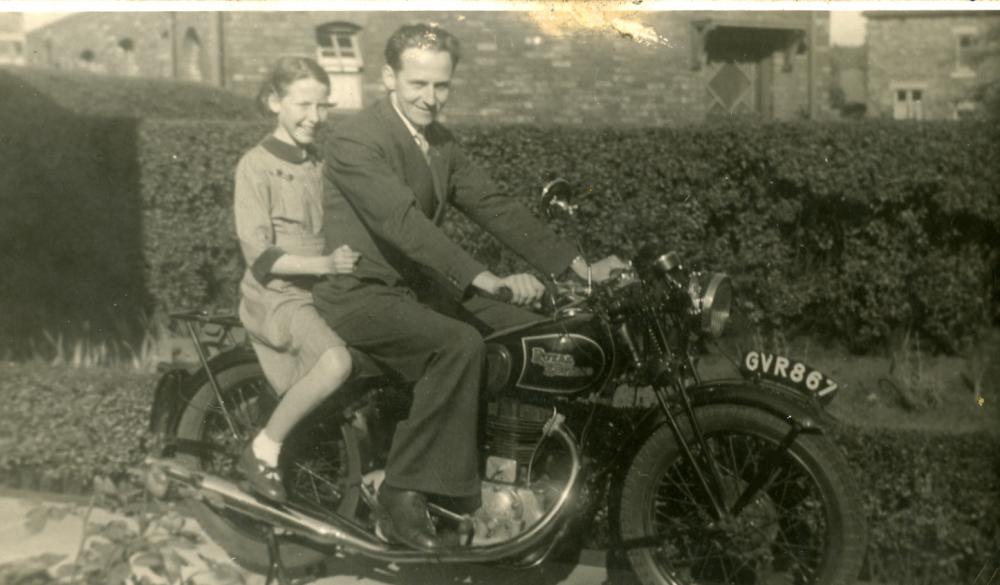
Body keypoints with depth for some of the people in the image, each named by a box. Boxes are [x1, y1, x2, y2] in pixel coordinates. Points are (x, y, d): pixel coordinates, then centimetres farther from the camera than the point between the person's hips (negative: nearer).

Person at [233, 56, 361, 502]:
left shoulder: (322, 166, 17)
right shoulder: (257, 165, -5)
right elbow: (259, 254, -14)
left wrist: (354, 260, 0)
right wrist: (324, 264, -26)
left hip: (323, 294, 7)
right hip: (277, 297, -7)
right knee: (337, 361, -33)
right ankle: (263, 450, -16)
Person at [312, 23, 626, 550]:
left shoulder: (440, 144, 10)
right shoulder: (355, 141, -17)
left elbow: (493, 206, 6)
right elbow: (404, 222, -30)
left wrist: (579, 266, -4)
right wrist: (488, 280, -41)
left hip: (417, 286, 8)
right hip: (361, 294, -8)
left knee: (529, 330, -4)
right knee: (458, 343, -32)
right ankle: (403, 495, -23)